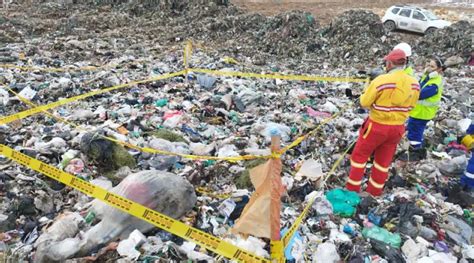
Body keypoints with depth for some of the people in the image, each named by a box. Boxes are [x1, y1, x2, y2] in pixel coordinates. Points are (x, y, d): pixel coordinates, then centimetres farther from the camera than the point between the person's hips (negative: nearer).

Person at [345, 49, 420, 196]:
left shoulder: (381, 80, -22)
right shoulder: (414, 84, -4)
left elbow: (364, 103, -14)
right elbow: (411, 105, 10)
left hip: (377, 126, -5)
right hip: (397, 127, 5)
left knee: (359, 155, 13)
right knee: (383, 160, 19)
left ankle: (352, 189, 19)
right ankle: (374, 192, 32)